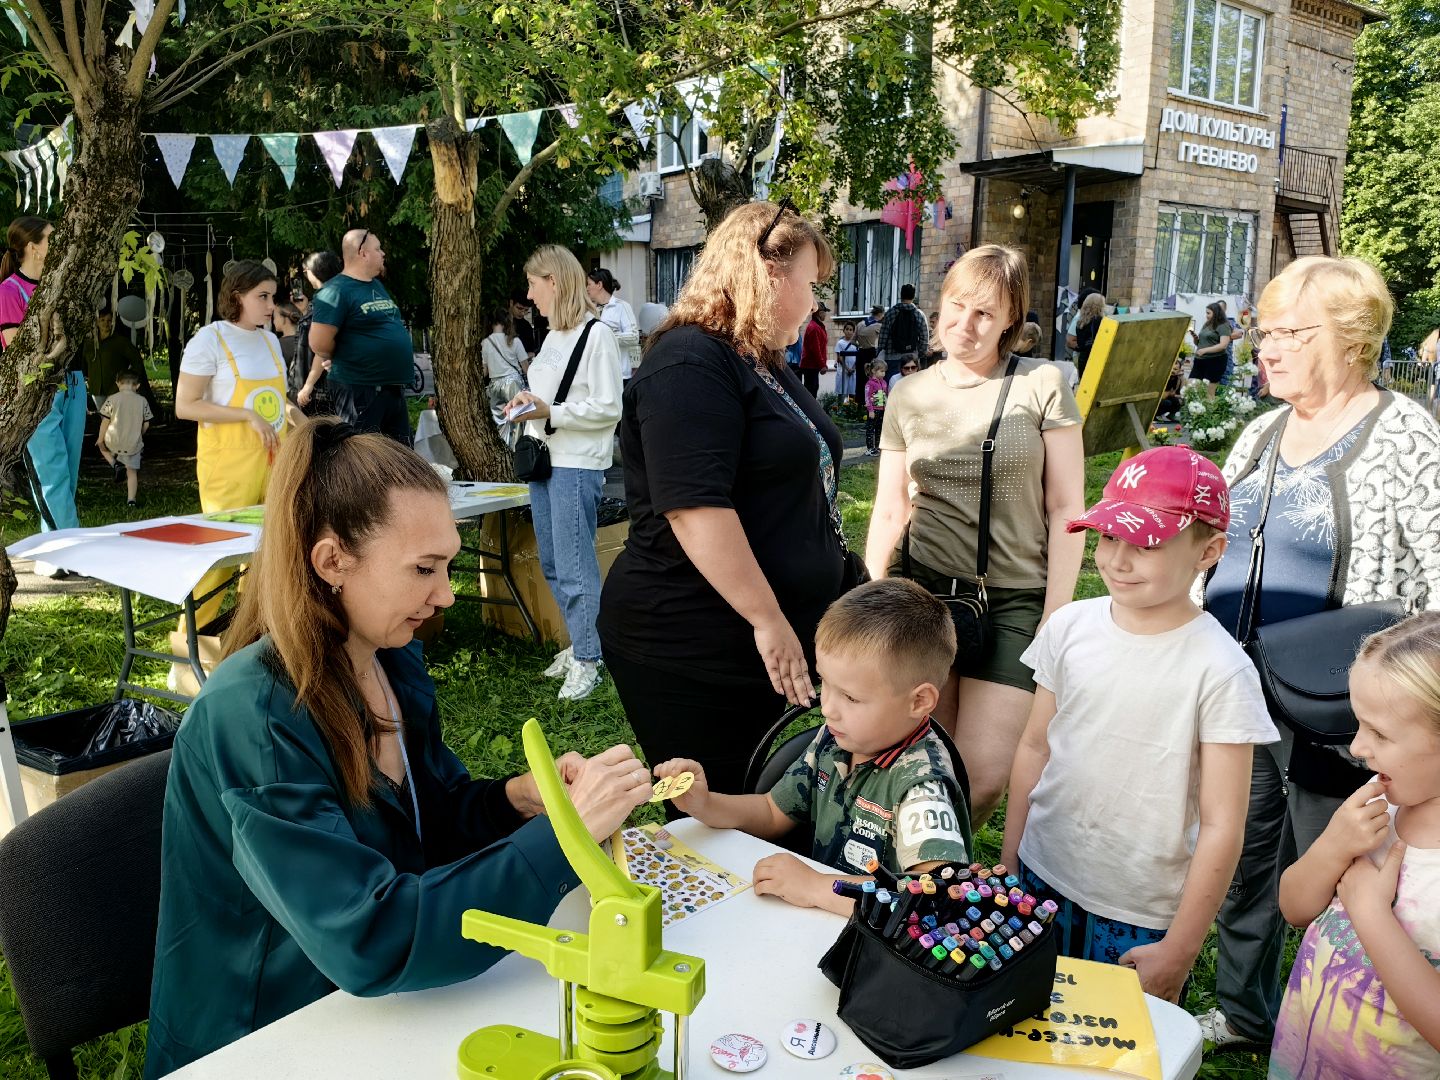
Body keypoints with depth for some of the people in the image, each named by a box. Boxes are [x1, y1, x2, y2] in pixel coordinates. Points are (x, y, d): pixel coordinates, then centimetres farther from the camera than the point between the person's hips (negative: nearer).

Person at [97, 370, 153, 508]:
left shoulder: (112, 399, -6)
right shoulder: (142, 401, -1)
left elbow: (105, 421, -6)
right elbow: (146, 424, 2)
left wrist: (100, 439, 4)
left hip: (113, 442, -1)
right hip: (133, 444, 1)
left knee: (102, 446, 31)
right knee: (132, 472, 11)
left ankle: (116, 465, 9)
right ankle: (131, 499, 7)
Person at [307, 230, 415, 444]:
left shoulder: (377, 285, 14)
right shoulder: (337, 290, -13)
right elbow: (319, 343, -20)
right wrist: (344, 361, -2)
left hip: (394, 388, 9)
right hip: (359, 390, -9)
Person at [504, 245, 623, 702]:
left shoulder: (597, 335, -11)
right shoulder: (553, 335, 14)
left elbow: (609, 408, -15)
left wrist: (550, 413, -19)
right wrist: (527, 400, 5)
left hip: (577, 465, -9)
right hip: (545, 459, 9)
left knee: (574, 566, -5)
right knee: (552, 564, 14)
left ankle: (585, 661, 5)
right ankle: (580, 643, 28)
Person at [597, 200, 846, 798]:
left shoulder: (764, 364, 15)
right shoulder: (690, 365, -17)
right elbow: (695, 508, -27)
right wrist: (769, 620, -24)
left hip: (758, 642, 10)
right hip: (690, 650, -9)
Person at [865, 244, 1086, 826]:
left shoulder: (1043, 386, 0)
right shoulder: (908, 395, 9)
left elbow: (1066, 509, -1)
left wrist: (1054, 621, -5)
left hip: (1015, 600, -2)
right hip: (923, 589, 2)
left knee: (984, 777, -6)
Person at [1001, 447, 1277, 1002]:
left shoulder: (1219, 670, -18)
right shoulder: (1070, 627, -5)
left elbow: (1221, 826, -13)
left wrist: (1179, 950, -10)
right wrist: (1009, 860, 9)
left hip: (1143, 917, -3)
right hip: (1042, 880, 4)